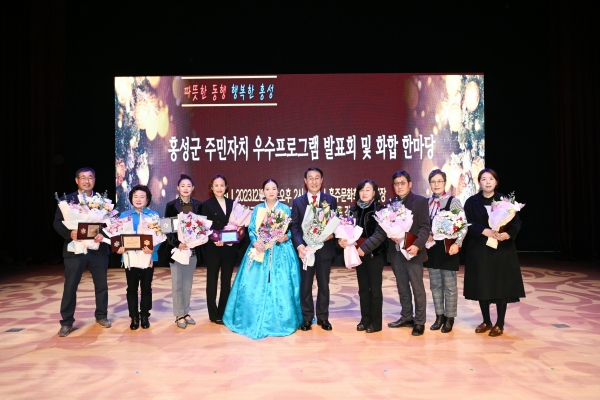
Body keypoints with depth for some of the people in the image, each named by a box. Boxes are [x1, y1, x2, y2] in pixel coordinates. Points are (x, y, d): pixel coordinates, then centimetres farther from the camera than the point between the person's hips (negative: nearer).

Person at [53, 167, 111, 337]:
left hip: (98, 249, 2)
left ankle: (101, 316, 27)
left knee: (101, 285, 10)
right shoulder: (67, 200, 2)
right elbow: (57, 223, -3)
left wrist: (103, 234, -18)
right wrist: (69, 233, -21)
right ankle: (67, 322, 14)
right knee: (70, 287, 3)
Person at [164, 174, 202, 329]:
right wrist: (177, 244, -18)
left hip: (192, 249, 3)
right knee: (177, 284, 2)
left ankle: (186, 312, 23)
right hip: (176, 249, -2)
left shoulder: (198, 205, 3)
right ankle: (179, 315, 13)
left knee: (188, 283, 11)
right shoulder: (171, 205, -4)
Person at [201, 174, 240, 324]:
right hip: (213, 249, -4)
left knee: (227, 281, 11)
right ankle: (214, 315, 17)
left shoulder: (232, 203, 8)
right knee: (212, 281, 8)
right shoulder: (207, 204, -3)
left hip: (229, 248, 4)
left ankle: (224, 313, 23)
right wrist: (214, 240, -23)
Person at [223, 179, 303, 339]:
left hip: (281, 252, -1)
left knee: (280, 285, -2)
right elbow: (251, 230, 2)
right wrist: (255, 243, -15)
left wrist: (286, 237, -19)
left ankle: (280, 320, 11)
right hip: (259, 250, 1)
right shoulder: (257, 209, 8)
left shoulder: (286, 209, 4)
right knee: (255, 285, -1)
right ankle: (255, 320, 14)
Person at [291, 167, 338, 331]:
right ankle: (307, 318, 21)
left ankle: (323, 317, 24)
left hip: (325, 248, 0)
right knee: (305, 285, 7)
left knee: (324, 285, 10)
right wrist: (299, 245, -16)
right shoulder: (297, 202, 4)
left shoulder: (331, 200, 4)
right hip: (305, 248, 0)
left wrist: (332, 233, -18)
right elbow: (294, 226, -2)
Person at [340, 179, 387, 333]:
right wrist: (342, 240, -13)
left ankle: (376, 322, 15)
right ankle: (365, 319, 24)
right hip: (358, 253, 5)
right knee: (363, 288, 13)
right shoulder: (354, 209, 6)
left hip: (375, 254, -5)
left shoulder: (379, 209, -9)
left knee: (375, 288, 4)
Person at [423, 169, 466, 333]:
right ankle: (439, 316, 25)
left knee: (449, 285, 4)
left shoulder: (453, 201, -6)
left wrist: (457, 243, -19)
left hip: (447, 248, -4)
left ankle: (449, 318, 17)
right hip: (432, 248, 5)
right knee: (435, 285, 12)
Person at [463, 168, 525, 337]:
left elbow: (516, 222, -2)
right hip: (479, 250, 1)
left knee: (501, 286, 1)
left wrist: (508, 234, -21)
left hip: (502, 250, 0)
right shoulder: (471, 202, 2)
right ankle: (486, 321, 21)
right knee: (482, 286, 5)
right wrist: (484, 231, -21)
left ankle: (500, 324, 14)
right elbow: (468, 225, -5)